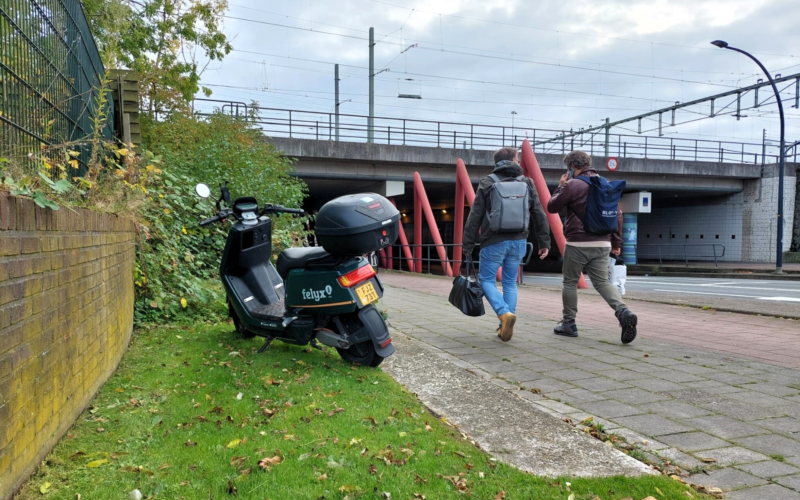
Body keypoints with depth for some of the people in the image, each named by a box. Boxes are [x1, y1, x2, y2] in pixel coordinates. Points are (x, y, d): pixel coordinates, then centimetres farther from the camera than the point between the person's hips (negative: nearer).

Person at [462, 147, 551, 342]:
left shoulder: (487, 183, -1)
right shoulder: (527, 183, 6)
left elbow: (475, 217, -3)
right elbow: (539, 216, 6)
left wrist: (468, 245, 1)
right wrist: (544, 242, 12)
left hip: (494, 241, -3)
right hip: (518, 241, 3)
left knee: (486, 279, 9)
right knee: (510, 283, 14)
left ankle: (504, 313, -12)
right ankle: (505, 326, 13)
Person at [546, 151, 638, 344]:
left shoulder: (572, 185, -8)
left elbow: (551, 207, 0)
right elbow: (617, 214, 11)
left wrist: (561, 186, 11)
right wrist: (616, 242, 15)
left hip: (577, 243, -5)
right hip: (602, 244, 5)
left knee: (570, 282, 10)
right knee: (602, 282, 8)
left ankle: (568, 323, 17)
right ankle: (623, 312, -17)